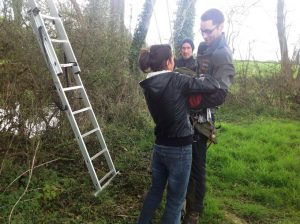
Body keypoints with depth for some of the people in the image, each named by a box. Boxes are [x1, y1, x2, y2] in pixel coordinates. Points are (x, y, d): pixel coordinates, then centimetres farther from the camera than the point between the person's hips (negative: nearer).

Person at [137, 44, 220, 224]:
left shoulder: (148, 85, 0)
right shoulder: (176, 81, -19)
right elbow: (214, 86, -15)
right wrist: (203, 76, 4)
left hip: (159, 146, 7)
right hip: (179, 149, -6)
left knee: (155, 190, 26)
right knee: (175, 199, 10)